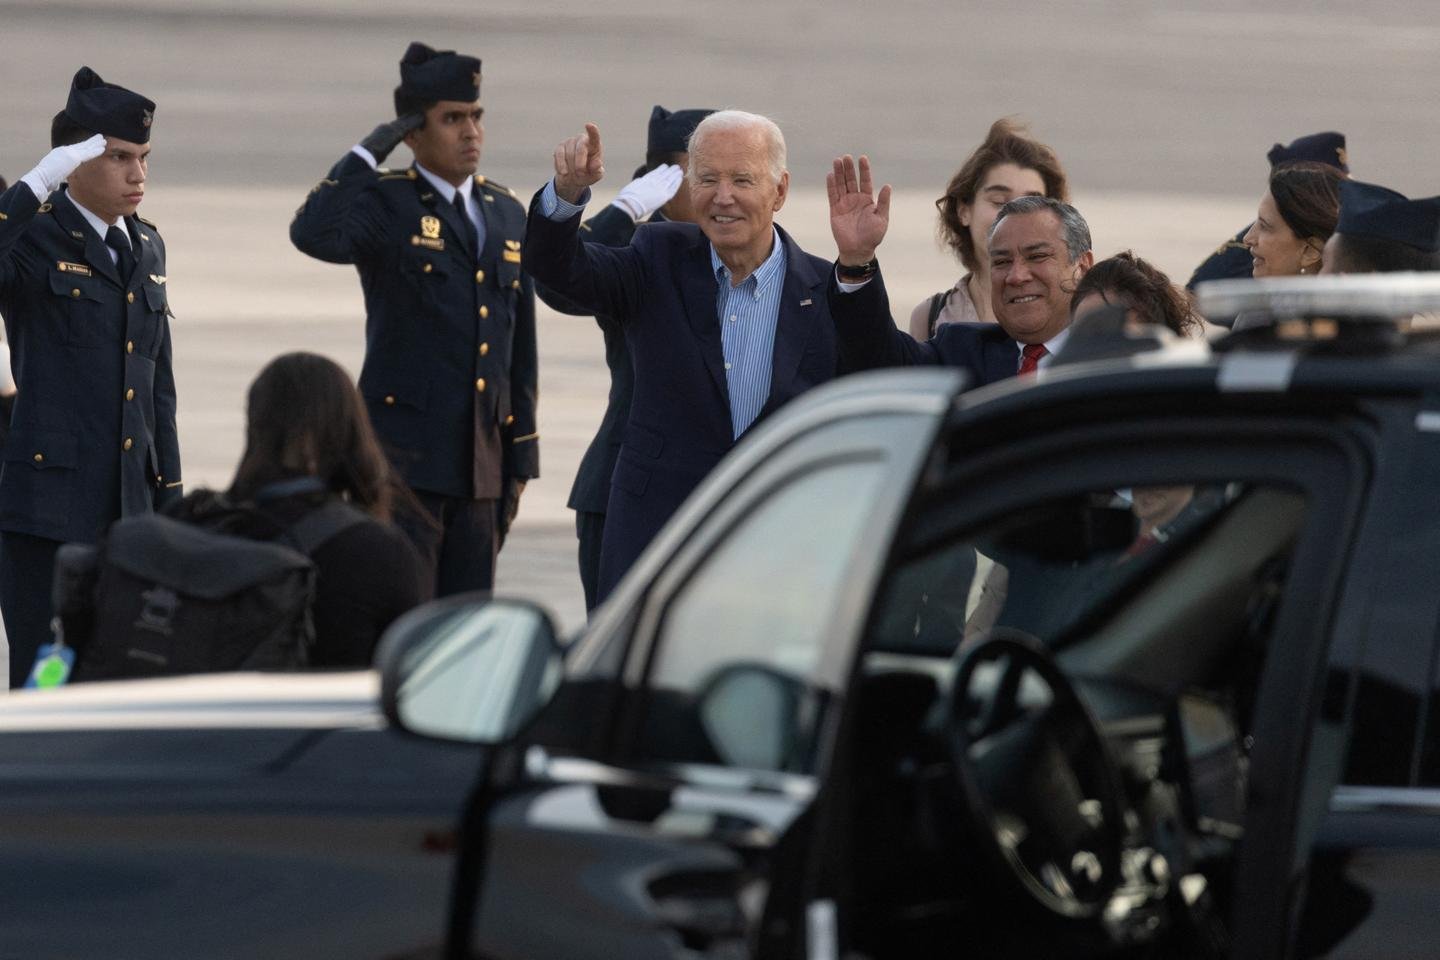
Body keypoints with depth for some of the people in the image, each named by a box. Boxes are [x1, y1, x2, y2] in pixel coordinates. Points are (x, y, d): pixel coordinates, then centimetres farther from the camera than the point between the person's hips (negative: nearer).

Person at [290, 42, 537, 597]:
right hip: (401, 460, -6)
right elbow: (313, 234, -28)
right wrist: (369, 153, -18)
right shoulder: (386, 204, -4)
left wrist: (521, 457, 14)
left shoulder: (506, 214, 14)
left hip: (479, 466, 6)